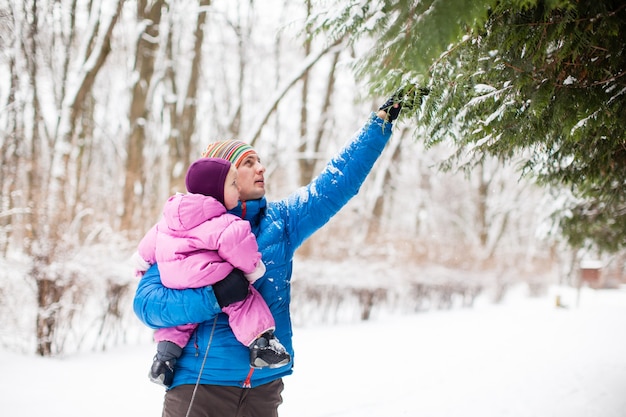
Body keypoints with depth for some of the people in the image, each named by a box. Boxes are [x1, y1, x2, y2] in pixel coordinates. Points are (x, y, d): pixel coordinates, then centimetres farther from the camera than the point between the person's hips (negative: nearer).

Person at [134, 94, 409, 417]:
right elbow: (146, 302, -11)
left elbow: (339, 178, 13)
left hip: (263, 389, 4)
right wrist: (214, 297, -24)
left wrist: (381, 121, 14)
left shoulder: (282, 220, 9)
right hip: (200, 388, -4)